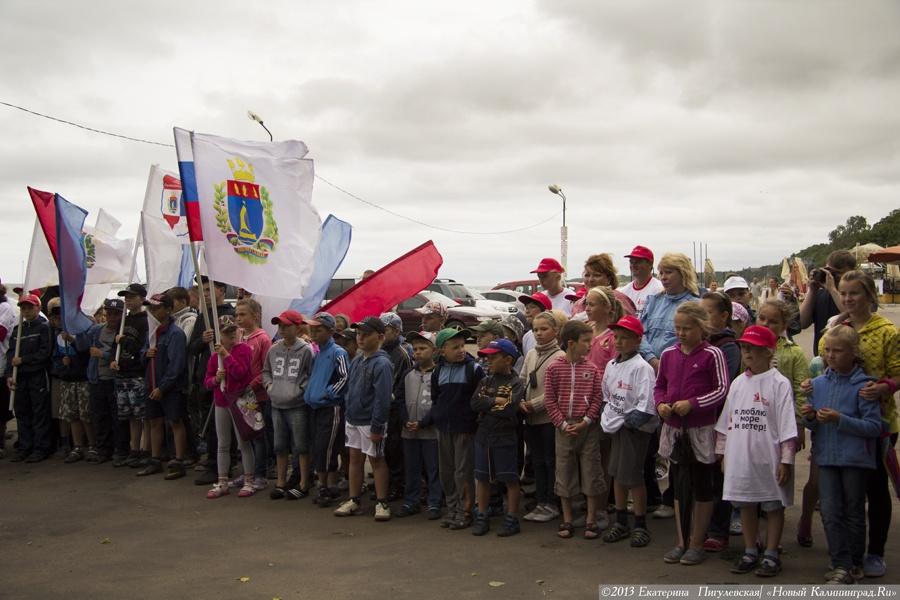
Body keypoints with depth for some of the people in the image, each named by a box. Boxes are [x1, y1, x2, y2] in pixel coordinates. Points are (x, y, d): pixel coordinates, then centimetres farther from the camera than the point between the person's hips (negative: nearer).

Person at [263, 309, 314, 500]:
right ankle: (281, 483, 25)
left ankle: (303, 485, 12)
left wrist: (300, 389, -15)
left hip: (297, 406, -6)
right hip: (277, 405, 6)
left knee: (301, 446, 2)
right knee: (280, 446, 14)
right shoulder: (273, 349, 7)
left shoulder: (305, 350, -10)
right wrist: (269, 384, 5)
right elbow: (266, 371, 21)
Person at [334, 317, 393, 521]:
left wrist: (376, 427, -22)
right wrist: (348, 411, 12)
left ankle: (382, 503, 12)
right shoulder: (357, 360, 8)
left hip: (370, 422, -8)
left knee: (376, 460, 2)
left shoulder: (381, 364, -19)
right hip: (353, 419, 8)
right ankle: (353, 501, 22)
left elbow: (382, 399, -22)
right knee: (355, 458, 13)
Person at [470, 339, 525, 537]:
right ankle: (482, 518, 21)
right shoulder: (485, 381, 10)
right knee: (482, 478, 11)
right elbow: (474, 403, -4)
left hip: (505, 438, -5)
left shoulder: (515, 383, -7)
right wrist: (495, 401, -14)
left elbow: (509, 410, -21)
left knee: (510, 479, 3)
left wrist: (486, 406, -10)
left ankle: (511, 520, 11)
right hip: (483, 436, 5)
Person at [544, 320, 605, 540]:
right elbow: (549, 400, -3)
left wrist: (585, 422, -11)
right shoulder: (554, 368, -4)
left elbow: (597, 399, -1)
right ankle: (567, 520, 20)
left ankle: (591, 520, 14)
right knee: (564, 472, 8)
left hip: (588, 427, 0)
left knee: (592, 472, 3)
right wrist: (562, 424, -8)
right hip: (564, 428, 0)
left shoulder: (592, 369, 0)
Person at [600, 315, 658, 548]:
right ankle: (620, 522, 26)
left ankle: (640, 525, 10)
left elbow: (646, 402, -19)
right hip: (617, 425, 8)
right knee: (616, 473, 13)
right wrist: (606, 416, 9)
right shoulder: (611, 365, 10)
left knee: (632, 475, -4)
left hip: (635, 426, -8)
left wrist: (635, 417, -20)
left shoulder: (641, 367, -14)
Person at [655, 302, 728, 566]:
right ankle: (680, 542, 22)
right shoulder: (668, 354, 5)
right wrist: (660, 404, -7)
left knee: (703, 488, 7)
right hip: (674, 430, 5)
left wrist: (692, 403, -20)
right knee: (679, 487, 13)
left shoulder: (712, 355, -9)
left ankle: (697, 544, 17)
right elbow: (659, 386, 13)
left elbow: (722, 390, -11)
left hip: (701, 432, -5)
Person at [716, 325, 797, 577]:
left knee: (773, 505, 6)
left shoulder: (779, 383, -8)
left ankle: (771, 555, 17)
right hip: (741, 458, 6)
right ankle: (750, 553, 25)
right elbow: (725, 421, 14)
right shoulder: (738, 383, 9)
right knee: (746, 504, 13)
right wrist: (722, 452, 13)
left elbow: (787, 426, -10)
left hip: (768, 459, -5)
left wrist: (786, 460, -13)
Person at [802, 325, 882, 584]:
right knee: (830, 513, -1)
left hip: (856, 458, -3)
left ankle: (855, 563, 25)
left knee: (854, 513, 10)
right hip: (827, 456, 4)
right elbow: (812, 425, 13)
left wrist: (840, 419, -23)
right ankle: (841, 565, 7)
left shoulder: (863, 385, -10)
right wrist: (809, 417, -9)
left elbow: (874, 426, -14)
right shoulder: (818, 383, 5)